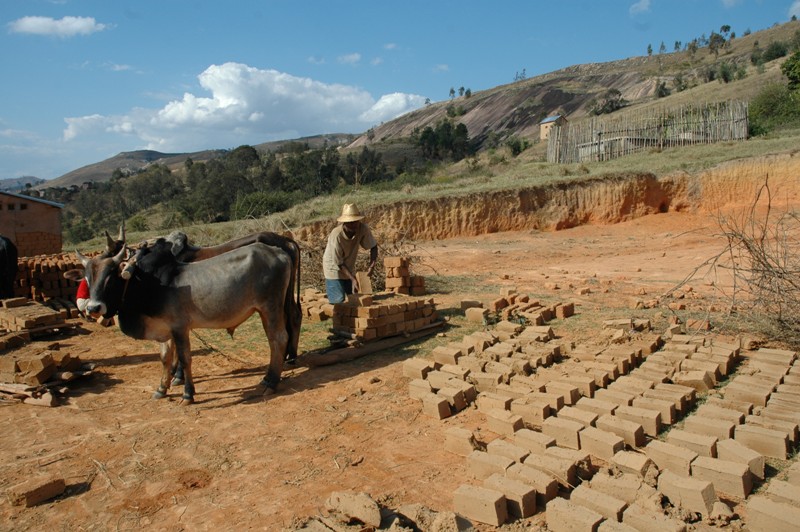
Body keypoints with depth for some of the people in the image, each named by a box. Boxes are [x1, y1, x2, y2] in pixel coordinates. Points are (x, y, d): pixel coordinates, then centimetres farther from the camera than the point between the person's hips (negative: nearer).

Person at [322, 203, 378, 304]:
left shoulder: (363, 228, -20)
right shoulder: (336, 236, -31)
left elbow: (373, 247, -6)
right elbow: (338, 263, -23)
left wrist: (372, 266, -21)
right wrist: (353, 279, -28)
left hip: (349, 268, 5)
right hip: (334, 268, -5)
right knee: (338, 301, -12)